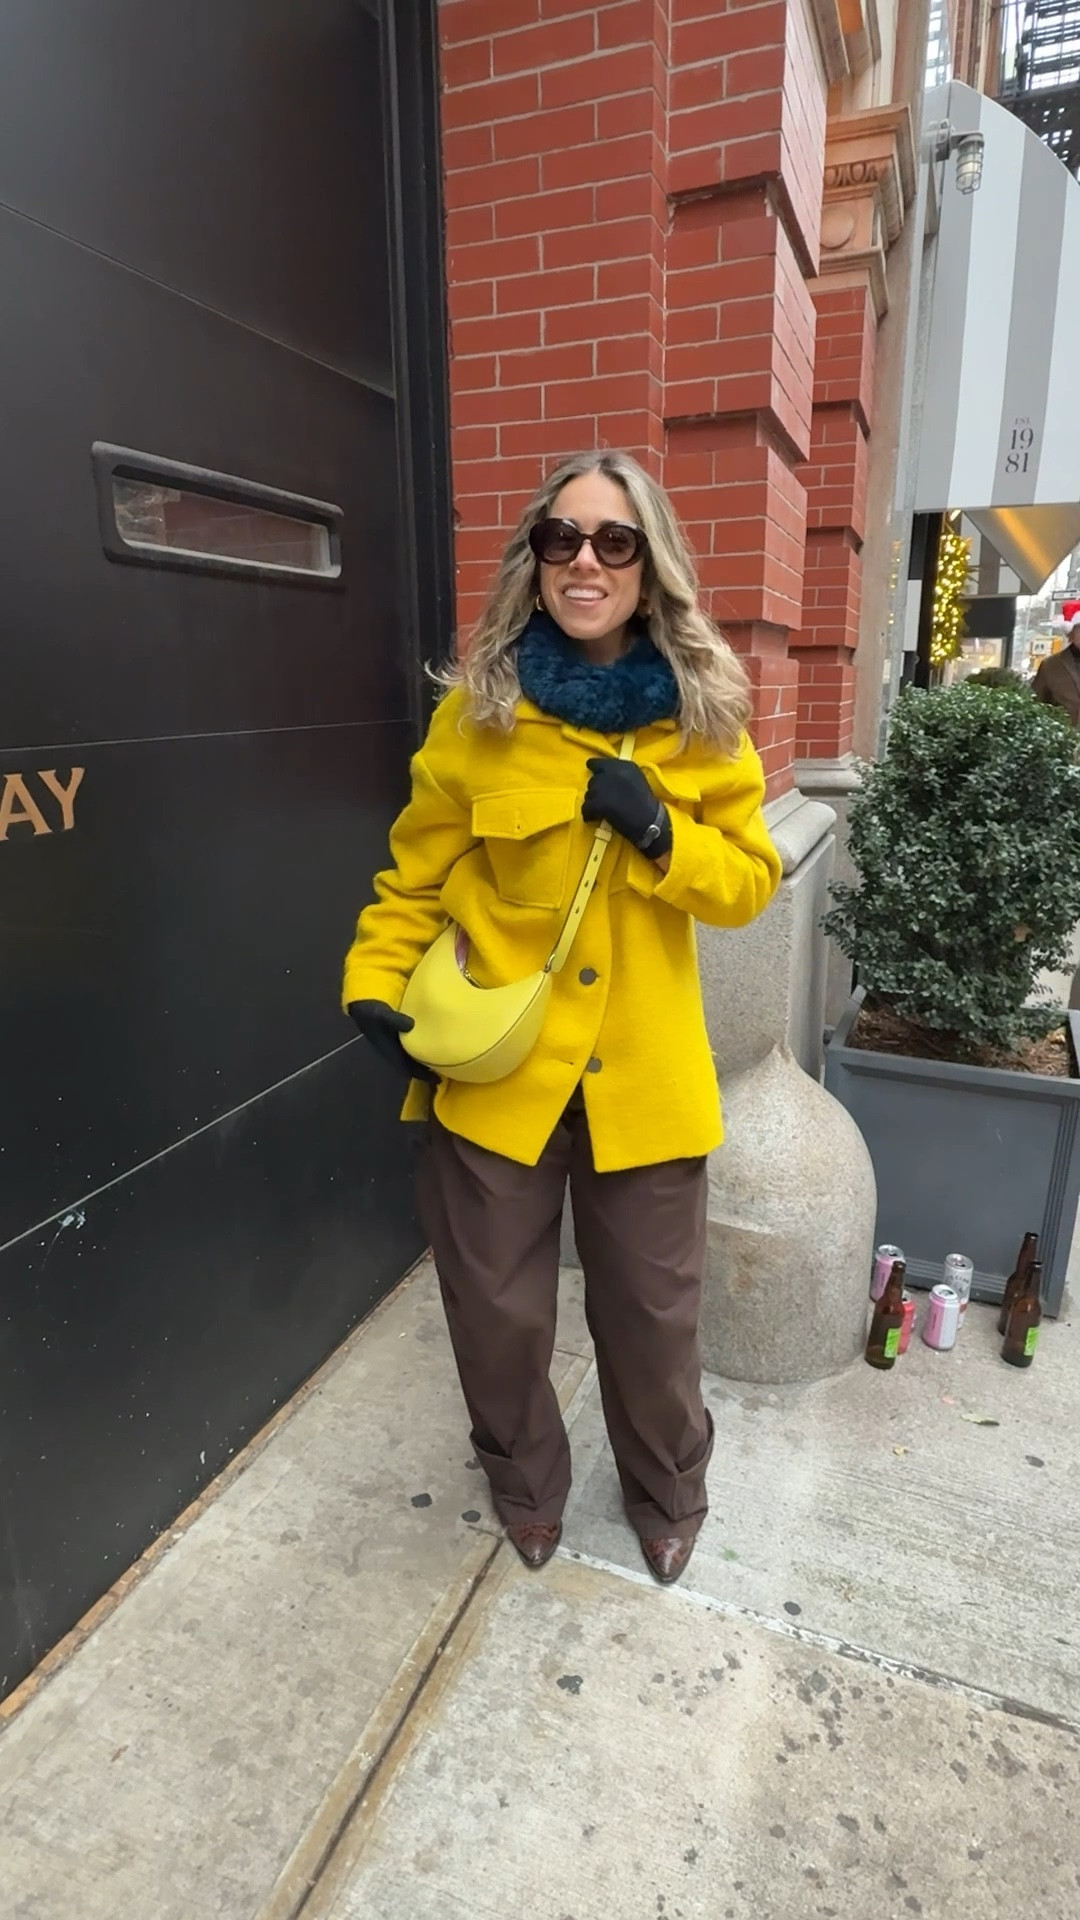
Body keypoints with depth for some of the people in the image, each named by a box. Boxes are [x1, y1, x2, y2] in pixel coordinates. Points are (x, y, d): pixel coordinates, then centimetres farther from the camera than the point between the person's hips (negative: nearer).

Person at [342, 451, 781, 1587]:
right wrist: (375, 986, -12)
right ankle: (526, 1485, 47)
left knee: (650, 1312, 16)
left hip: (644, 1072, 1)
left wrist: (658, 831, -17)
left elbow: (749, 885, 1)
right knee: (497, 1310, 15)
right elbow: (415, 875, 2)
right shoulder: (478, 710, -5)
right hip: (491, 1064, 0)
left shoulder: (700, 719, -1)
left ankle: (666, 1497, 48)